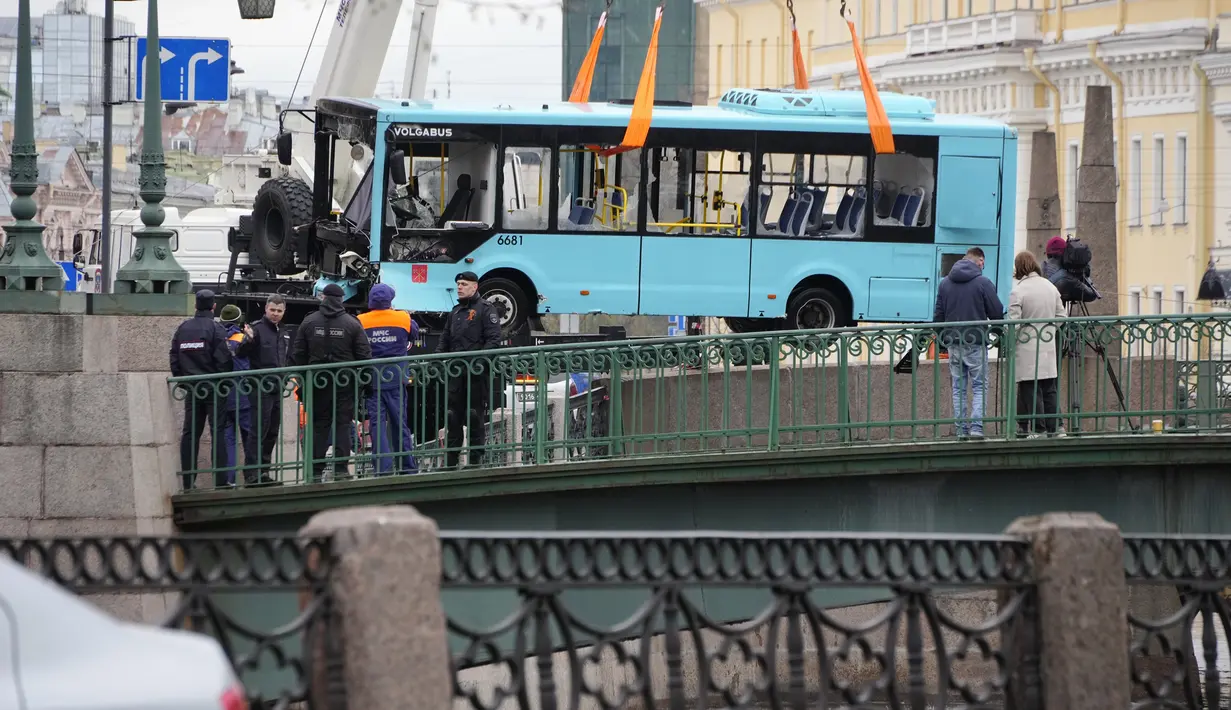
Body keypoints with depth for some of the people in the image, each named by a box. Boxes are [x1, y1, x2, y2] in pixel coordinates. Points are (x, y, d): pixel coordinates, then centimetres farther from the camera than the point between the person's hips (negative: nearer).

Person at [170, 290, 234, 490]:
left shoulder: (182, 328, 7)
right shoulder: (215, 328, -9)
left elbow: (174, 359, 8)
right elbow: (223, 359, -13)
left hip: (191, 389, 5)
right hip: (213, 389, -5)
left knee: (190, 434, 7)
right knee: (218, 432, -4)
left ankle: (187, 482, 5)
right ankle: (220, 480, -10)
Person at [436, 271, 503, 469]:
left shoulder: (485, 310, -3)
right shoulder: (456, 311, 20)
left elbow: (493, 339, -11)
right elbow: (445, 339, 25)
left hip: (477, 372, -7)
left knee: (475, 416, -2)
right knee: (452, 416, 6)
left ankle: (476, 458, 4)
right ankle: (450, 459, 10)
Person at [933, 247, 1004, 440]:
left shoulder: (945, 283, 8)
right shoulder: (983, 283, -8)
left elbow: (938, 315, 11)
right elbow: (997, 313, -5)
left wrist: (942, 338, 18)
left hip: (953, 343, 4)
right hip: (975, 343, -4)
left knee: (959, 388, 10)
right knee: (979, 387, 2)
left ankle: (961, 430, 8)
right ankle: (977, 427, -11)